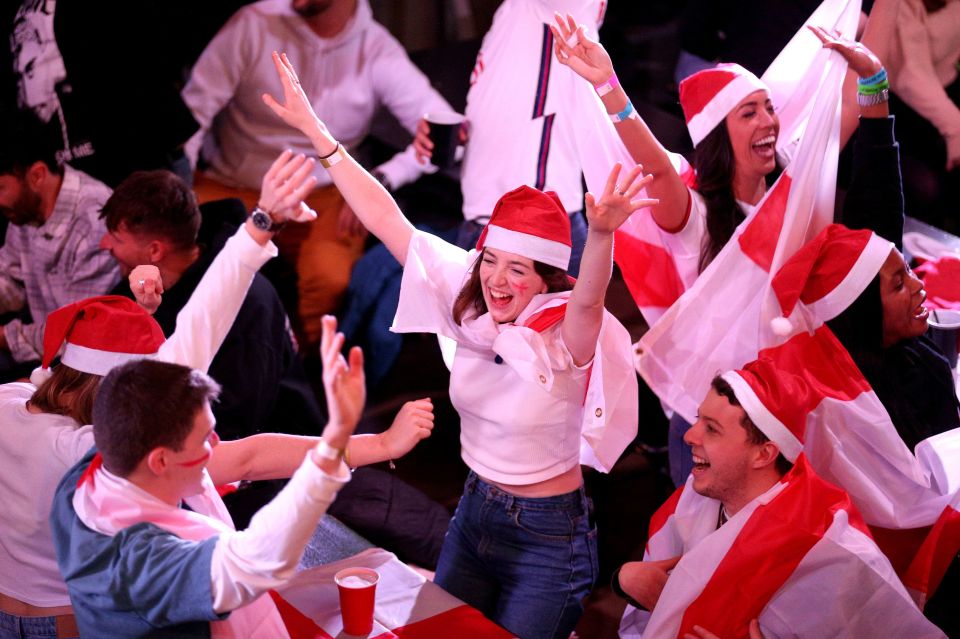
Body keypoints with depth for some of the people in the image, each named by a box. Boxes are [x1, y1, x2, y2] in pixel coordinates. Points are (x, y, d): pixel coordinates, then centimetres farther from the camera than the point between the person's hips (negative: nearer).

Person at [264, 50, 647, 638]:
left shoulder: (566, 341, -21)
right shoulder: (472, 310, -8)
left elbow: (588, 299, -46)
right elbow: (386, 221, -8)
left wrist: (601, 235, -66)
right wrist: (316, 132, -10)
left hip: (548, 538, -6)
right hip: (474, 511, 6)